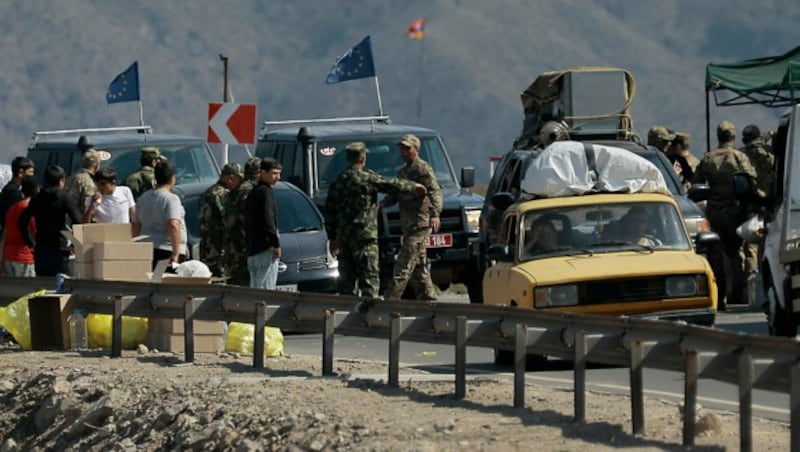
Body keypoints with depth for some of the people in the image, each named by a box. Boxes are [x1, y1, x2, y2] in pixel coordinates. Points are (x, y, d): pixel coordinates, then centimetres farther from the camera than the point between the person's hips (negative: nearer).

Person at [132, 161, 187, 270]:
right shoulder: (171, 199, -10)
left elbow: (136, 227, 17)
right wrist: (175, 254, -21)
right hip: (167, 251, -7)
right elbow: (173, 226, -21)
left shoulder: (143, 198, 13)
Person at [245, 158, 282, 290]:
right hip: (265, 249, -9)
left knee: (255, 289, 10)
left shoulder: (253, 193, 20)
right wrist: (276, 244, -14)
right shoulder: (265, 192, -8)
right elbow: (268, 220, -17)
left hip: (252, 250, 9)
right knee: (266, 288, -12)